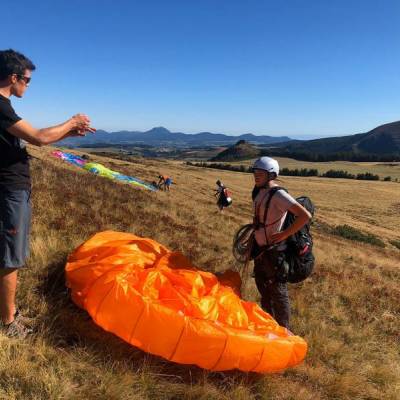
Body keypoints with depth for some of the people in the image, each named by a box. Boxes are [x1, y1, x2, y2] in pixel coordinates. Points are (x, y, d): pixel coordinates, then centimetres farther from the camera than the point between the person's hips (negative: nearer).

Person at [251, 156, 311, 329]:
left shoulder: (278, 195, -23)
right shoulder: (258, 191, 3)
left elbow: (305, 216, -31)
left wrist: (285, 234, -26)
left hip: (273, 250, -9)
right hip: (259, 248, 9)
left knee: (278, 291, 6)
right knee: (263, 287, 23)